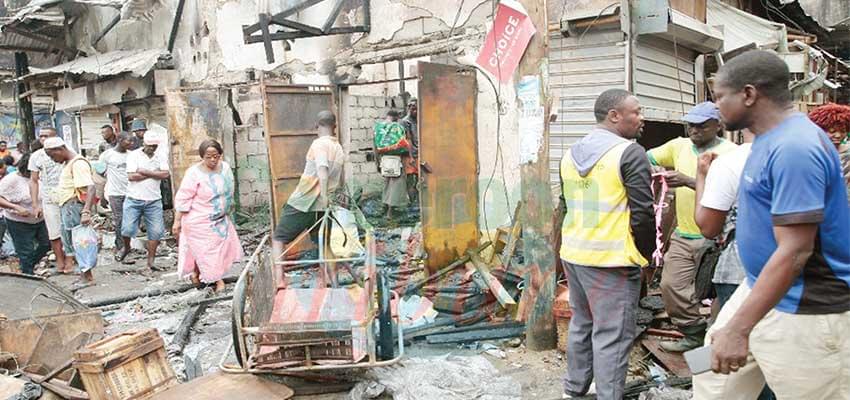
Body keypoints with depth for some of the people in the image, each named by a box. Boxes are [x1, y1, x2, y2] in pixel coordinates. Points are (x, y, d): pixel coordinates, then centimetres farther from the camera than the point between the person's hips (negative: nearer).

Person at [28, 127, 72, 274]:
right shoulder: (36, 156, 3)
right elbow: (33, 181, 6)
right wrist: (36, 204, 1)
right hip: (49, 200, 1)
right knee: (54, 233, 3)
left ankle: (69, 259, 11)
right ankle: (59, 259, 16)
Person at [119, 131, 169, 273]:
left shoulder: (161, 157, 7)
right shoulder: (133, 155, -1)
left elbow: (165, 174, -9)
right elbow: (131, 176, -13)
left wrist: (145, 172, -13)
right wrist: (154, 173, -8)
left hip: (154, 201, 2)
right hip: (134, 199, -2)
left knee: (155, 232, 0)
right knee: (127, 229, -7)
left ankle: (150, 263, 12)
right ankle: (126, 247, 29)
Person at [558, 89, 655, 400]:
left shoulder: (571, 154, 10)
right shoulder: (630, 153, -13)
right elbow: (642, 213, -14)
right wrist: (647, 253, 0)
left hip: (573, 254, 8)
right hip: (612, 260, -8)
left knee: (580, 325, 19)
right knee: (612, 336, 1)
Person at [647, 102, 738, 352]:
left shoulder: (730, 152, -10)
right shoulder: (679, 146, 6)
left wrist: (687, 181, -32)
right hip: (683, 234, 6)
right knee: (671, 285, 7)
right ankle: (694, 335, 25)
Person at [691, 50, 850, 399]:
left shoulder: (795, 147, -24)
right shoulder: (770, 138, 7)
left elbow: (795, 251, -28)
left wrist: (738, 328, -28)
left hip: (803, 312, -10)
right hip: (761, 289, 10)